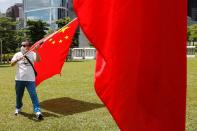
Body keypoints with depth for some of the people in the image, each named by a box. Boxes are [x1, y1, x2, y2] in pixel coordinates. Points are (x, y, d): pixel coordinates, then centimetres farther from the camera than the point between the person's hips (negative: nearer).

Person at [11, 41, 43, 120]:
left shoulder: (32, 54, 2)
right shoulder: (17, 54, 3)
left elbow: (38, 60, -16)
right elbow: (12, 64, -8)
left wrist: (36, 51, -26)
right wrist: (17, 60, -27)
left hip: (30, 79, -1)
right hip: (19, 79, 2)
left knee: (33, 95, -8)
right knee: (19, 95, 16)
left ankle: (37, 111, -11)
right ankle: (18, 108, 39)